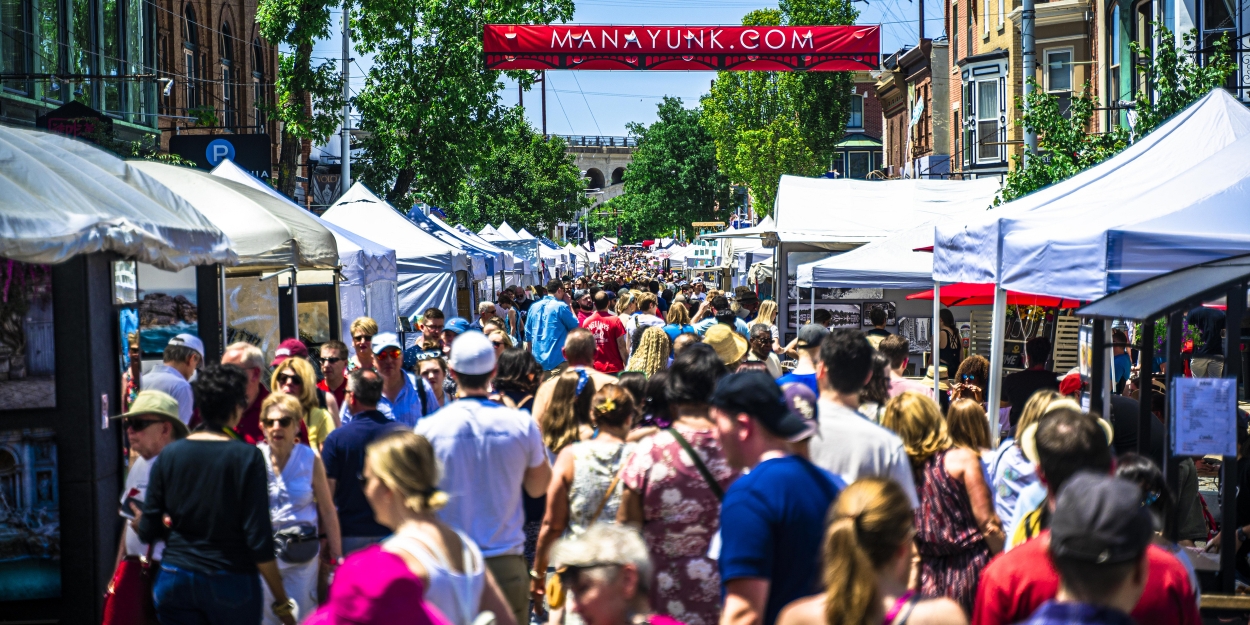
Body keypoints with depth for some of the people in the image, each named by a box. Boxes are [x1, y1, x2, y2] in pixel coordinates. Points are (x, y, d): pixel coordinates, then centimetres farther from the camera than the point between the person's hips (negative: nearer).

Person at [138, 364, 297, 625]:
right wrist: (281, 603, -6)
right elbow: (259, 540, -13)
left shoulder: (169, 454, 0)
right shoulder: (247, 457, -10)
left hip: (175, 581, 3)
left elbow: (147, 531, 2)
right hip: (230, 583, -3)